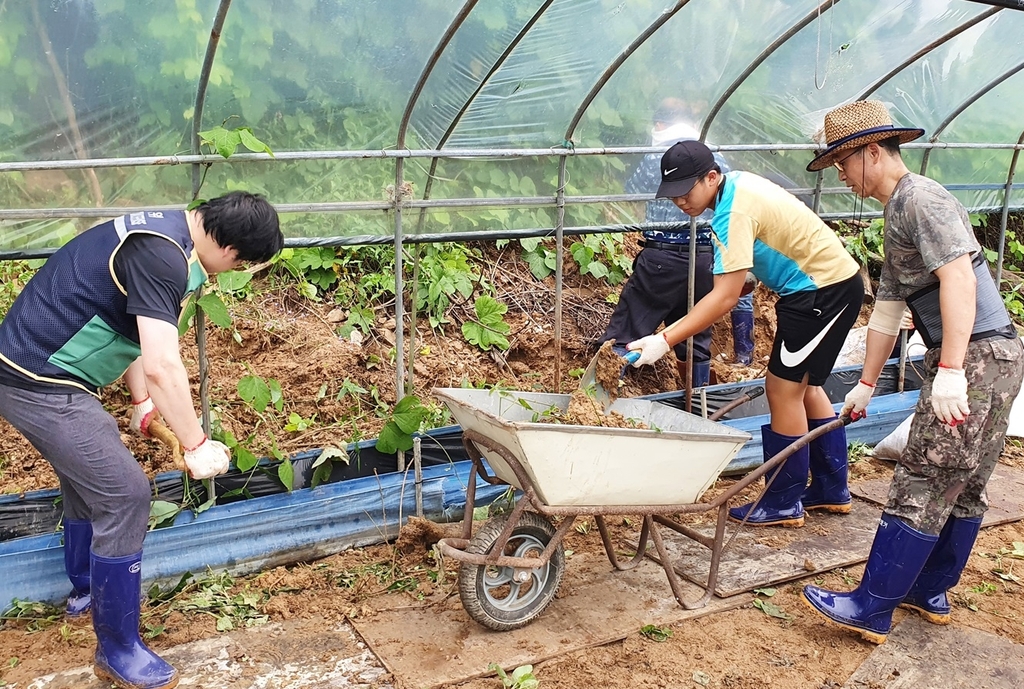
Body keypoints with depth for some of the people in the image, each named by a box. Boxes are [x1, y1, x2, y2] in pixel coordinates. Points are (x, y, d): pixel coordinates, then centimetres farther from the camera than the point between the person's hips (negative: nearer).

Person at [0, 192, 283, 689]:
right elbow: (161, 366, -29)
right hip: (40, 384, -10)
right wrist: (196, 445, -19)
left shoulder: (165, 233, 8)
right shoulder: (162, 256, -24)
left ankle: (87, 590, 49)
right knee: (123, 495, -5)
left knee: (88, 477, 26)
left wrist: (142, 401, 24)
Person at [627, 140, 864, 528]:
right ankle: (832, 490, 26)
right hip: (832, 282, 10)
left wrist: (664, 341, -34)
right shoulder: (736, 183, 3)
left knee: (783, 388, -5)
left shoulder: (735, 212, -27)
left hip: (823, 290, -10)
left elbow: (725, 297, -32)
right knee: (804, 385, 16)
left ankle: (784, 503, 7)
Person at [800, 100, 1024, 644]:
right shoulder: (898, 216, 21)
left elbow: (960, 278, -25)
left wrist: (949, 369, -31)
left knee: (920, 491, -7)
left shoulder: (922, 199, -11)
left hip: (977, 356, -10)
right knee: (963, 489, 17)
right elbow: (887, 311, 24)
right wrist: (865, 385, 27)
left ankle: (871, 609, 0)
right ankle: (930, 593, 28)